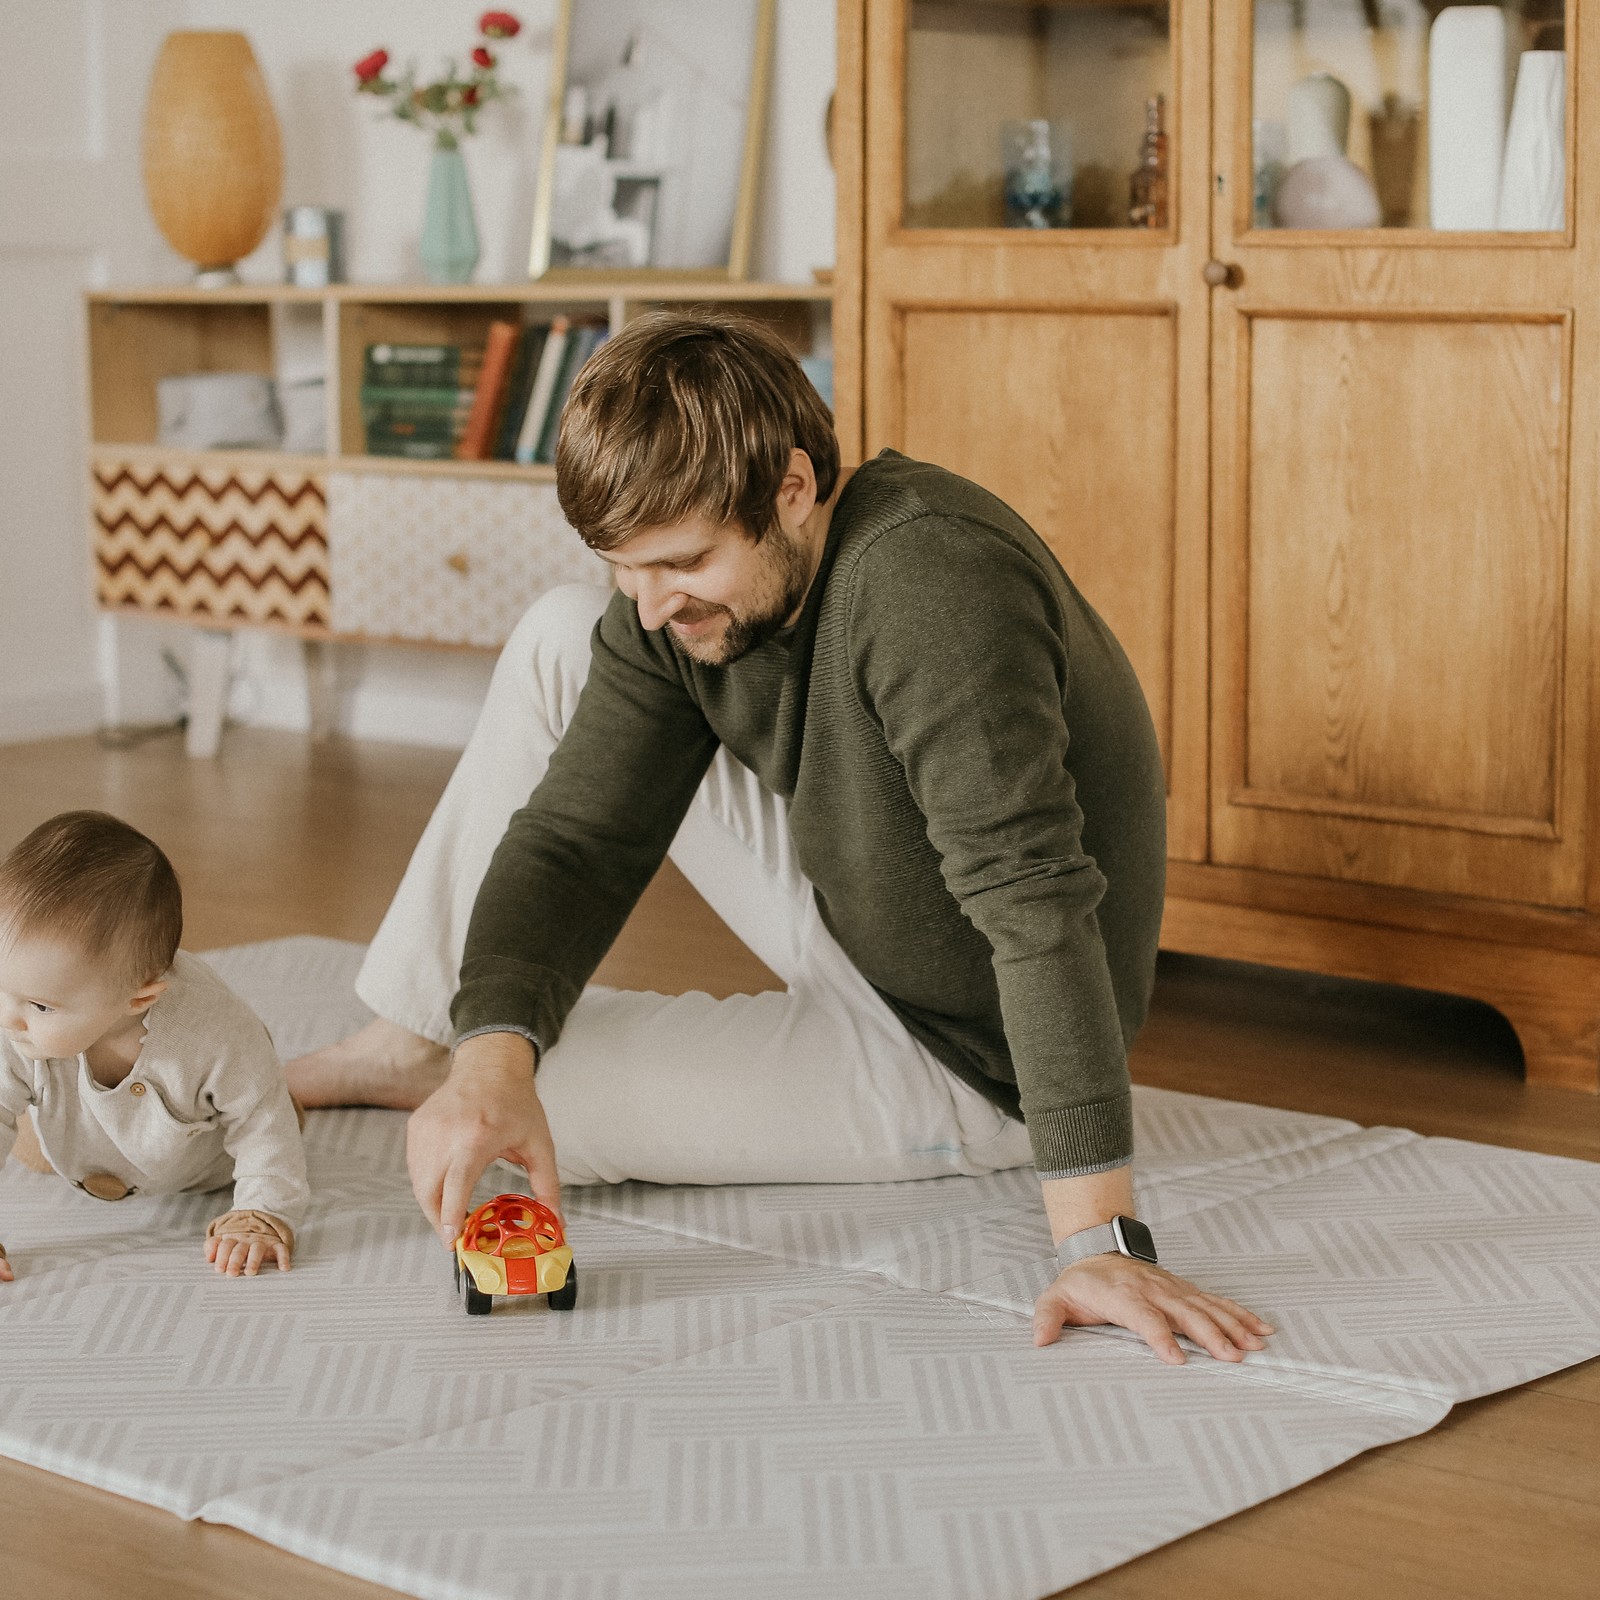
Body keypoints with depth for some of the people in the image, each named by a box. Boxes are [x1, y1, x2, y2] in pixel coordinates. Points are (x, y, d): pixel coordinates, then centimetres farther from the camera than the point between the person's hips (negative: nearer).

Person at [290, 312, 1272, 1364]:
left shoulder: (929, 580, -35)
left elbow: (1035, 902, -41)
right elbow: (576, 837, -12)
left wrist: (1100, 1241, -45)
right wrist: (492, 1054, -31)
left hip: (961, 1056, -7)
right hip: (853, 927, 8)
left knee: (534, 1111, -14)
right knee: (559, 642, 0)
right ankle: (412, 1040, 11)